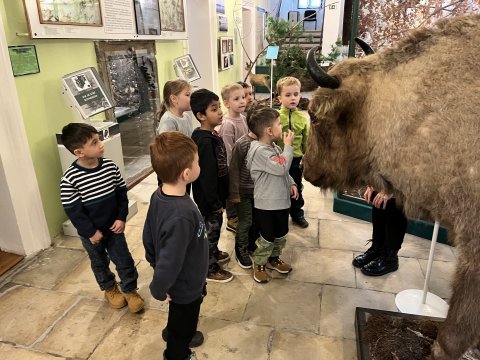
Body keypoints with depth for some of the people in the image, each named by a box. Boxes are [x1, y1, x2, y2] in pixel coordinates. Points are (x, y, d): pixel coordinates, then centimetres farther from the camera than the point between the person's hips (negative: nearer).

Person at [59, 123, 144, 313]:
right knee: (99, 263, 20)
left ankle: (130, 290, 32)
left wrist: (121, 218, -7)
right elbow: (73, 210, -17)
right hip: (91, 233, -2)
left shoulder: (110, 166, -11)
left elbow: (122, 192, -2)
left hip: (113, 226, 2)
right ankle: (109, 289, 44)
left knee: (124, 260, 9)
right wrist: (91, 232, -15)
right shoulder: (70, 179, -22)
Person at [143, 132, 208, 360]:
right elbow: (170, 263, -34)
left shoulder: (158, 196, -14)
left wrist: (154, 263, 13)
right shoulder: (182, 216, -41)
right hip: (186, 287, -8)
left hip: (180, 282, 8)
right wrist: (158, 290, -16)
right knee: (182, 331, 23)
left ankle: (176, 335, 63)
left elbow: (148, 237, -1)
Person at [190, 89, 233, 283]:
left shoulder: (212, 135, 3)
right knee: (211, 229, 8)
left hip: (216, 194, 9)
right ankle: (210, 269, 27)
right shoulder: (204, 142, -28)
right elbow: (207, 176, -26)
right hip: (208, 199, -9)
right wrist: (215, 203, -18)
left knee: (215, 226, 26)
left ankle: (214, 253, 49)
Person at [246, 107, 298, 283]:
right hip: (266, 205, -9)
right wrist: (288, 146, -17)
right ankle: (259, 264, 29)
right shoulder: (259, 150, -23)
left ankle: (273, 258, 43)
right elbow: (281, 168, -27)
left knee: (281, 235, 22)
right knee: (267, 238, 7)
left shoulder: (274, 147, 7)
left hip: (281, 201, 9)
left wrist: (291, 184, 3)